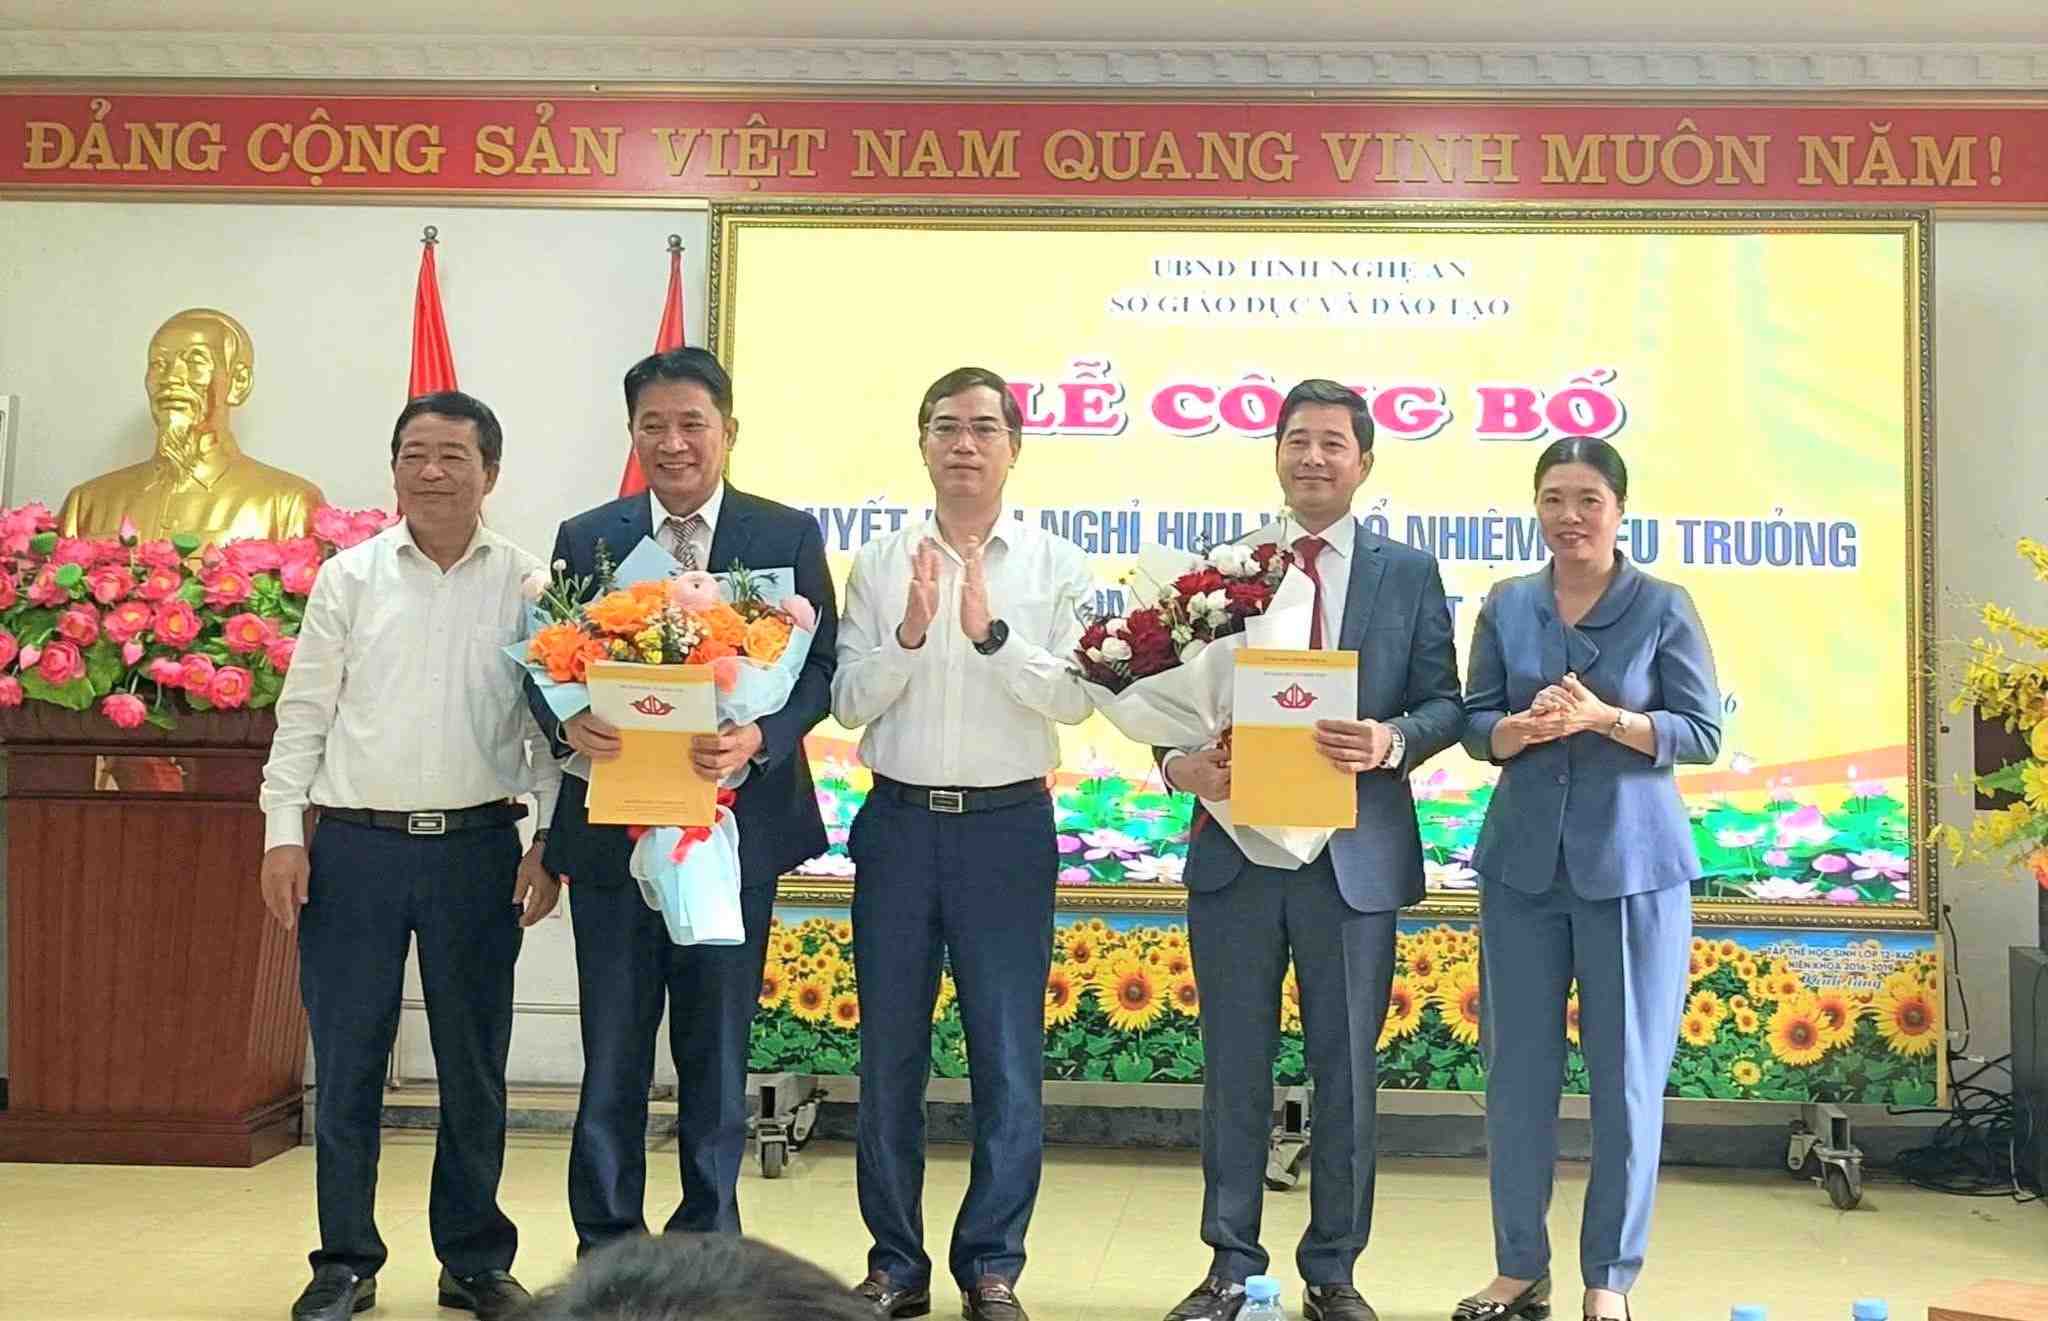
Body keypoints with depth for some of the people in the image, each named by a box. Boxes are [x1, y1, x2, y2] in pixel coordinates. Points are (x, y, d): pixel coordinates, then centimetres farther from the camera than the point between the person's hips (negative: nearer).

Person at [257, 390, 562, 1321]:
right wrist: (283, 833, -2)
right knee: (346, 1061, 5)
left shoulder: (527, 585, 3)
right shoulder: (350, 577, 5)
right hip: (355, 844, 1)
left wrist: (549, 843, -2)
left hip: (478, 849, 0)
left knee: (474, 1063, 8)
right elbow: (303, 714, 5)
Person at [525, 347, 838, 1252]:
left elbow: (819, 667, -3)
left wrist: (760, 737, -22)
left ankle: (709, 1243, 24)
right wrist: (569, 722, -20)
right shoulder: (585, 538, 6)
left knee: (718, 1050, 10)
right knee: (612, 1051, 8)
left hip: (735, 819, -1)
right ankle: (606, 1251, 20)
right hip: (611, 821, 1)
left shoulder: (787, 536, 2)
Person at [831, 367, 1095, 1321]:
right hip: (899, 820, 2)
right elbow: (849, 703, -1)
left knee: (1009, 1057, 3)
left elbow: (1074, 698, -8)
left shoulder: (1056, 566, 2)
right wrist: (910, 630, -16)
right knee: (888, 1054, 7)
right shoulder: (880, 565, 6)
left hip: (1008, 823, -1)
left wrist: (989, 630, -20)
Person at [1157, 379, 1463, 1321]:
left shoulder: (1410, 574, 6)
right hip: (1235, 847, 1)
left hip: (1354, 855, 0)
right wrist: (1180, 759, -16)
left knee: (1347, 1071, 9)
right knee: (1234, 1069, 9)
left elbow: (1444, 702, 1)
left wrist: (1393, 741, -20)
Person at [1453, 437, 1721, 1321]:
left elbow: (1703, 732, -4)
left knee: (1627, 1076, 2)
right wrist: (1522, 727, -16)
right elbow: (1475, 724, 6)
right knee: (1517, 1071, 6)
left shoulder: (1664, 607, -2)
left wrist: (1604, 718, -19)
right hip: (1522, 859, 3)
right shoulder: (1506, 606, 6)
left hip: (1633, 861, -2)